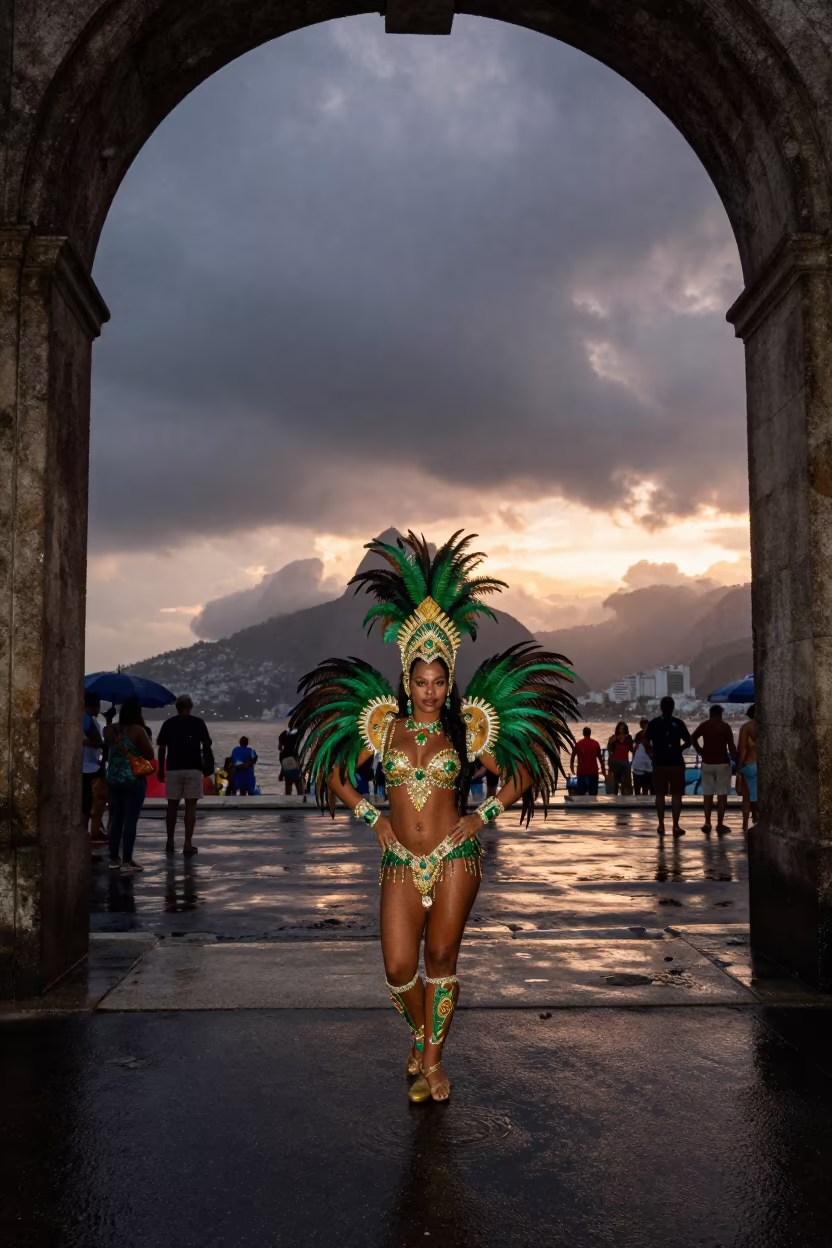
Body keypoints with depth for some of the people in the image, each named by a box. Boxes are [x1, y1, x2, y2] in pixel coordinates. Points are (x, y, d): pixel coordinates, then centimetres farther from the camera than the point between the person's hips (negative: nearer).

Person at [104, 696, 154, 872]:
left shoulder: (111, 730, 5)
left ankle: (114, 859, 18)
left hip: (114, 779, 6)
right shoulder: (138, 730, -11)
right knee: (131, 820, -3)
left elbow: (108, 750, 11)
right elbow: (150, 754, -8)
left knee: (116, 819, 13)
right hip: (134, 780, -6)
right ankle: (127, 861, -3)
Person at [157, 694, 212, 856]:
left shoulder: (168, 723, 5)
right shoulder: (198, 722, 1)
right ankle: (188, 843, -5)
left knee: (172, 805, 11)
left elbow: (162, 748, 5)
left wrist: (161, 770, 13)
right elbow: (207, 744, 4)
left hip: (173, 768, 2)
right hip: (193, 768, -2)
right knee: (191, 806, -1)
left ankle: (170, 842, 19)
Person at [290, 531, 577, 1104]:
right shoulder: (384, 727, 5)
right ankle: (422, 1032, 28)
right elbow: (336, 776, 15)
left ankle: (433, 1056, 19)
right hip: (400, 862, 1)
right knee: (399, 967, -3)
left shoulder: (466, 730, 2)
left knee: (442, 958, 2)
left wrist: (481, 817, 1)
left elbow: (520, 777, 10)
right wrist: (373, 818, 6)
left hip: (455, 857, -1)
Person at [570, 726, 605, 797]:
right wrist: (603, 770, 12)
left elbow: (573, 757, 4)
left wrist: (572, 767, 19)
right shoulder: (596, 743, 1)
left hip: (581, 771, 0)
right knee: (593, 794, 5)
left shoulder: (578, 744, -1)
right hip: (593, 771, 0)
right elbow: (600, 757, 3)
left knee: (580, 793, 4)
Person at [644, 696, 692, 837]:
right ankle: (675, 826, 0)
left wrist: (652, 755, 6)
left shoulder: (653, 723, 0)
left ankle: (661, 825, 10)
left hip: (659, 764, 1)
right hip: (676, 763, -1)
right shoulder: (678, 723, -2)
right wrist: (679, 750, 12)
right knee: (676, 795, 3)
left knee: (660, 794, 9)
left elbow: (646, 742, -6)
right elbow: (688, 741, -1)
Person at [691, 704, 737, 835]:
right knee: (722, 794, 1)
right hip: (722, 763, -3)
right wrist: (737, 762, -1)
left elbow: (693, 738, -2)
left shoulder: (704, 725, 5)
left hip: (707, 763, 3)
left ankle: (707, 823, 10)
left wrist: (700, 751, 8)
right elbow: (731, 746, -7)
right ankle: (720, 824, 0)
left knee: (708, 794, 11)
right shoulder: (725, 726, -3)